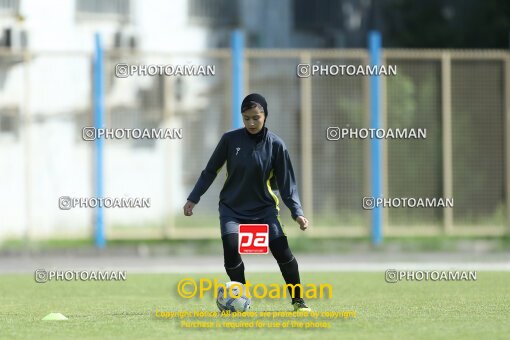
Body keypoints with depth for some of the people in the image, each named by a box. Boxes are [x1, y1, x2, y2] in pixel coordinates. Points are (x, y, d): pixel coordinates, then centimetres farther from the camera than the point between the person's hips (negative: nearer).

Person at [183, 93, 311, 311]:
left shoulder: (275, 145, -8)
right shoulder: (230, 139, -8)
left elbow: (286, 182, -5)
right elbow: (210, 170, 3)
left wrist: (297, 212, -15)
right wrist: (193, 199, 2)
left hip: (264, 208, 0)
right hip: (232, 209, 0)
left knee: (281, 250, -17)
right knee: (231, 248, -24)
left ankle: (298, 300, 3)